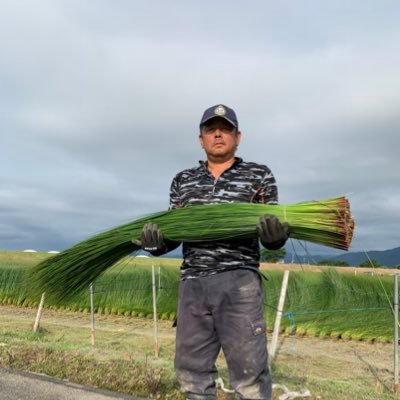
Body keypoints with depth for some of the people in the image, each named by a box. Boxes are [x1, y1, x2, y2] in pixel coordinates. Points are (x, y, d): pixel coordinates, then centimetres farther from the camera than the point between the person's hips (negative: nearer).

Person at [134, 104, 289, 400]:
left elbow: (273, 237, 5)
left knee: (249, 372, -3)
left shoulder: (259, 176, 7)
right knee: (192, 369, 12)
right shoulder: (183, 181, 16)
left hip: (239, 282, -3)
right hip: (192, 284, 4)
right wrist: (156, 243, -5)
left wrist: (275, 234, -19)